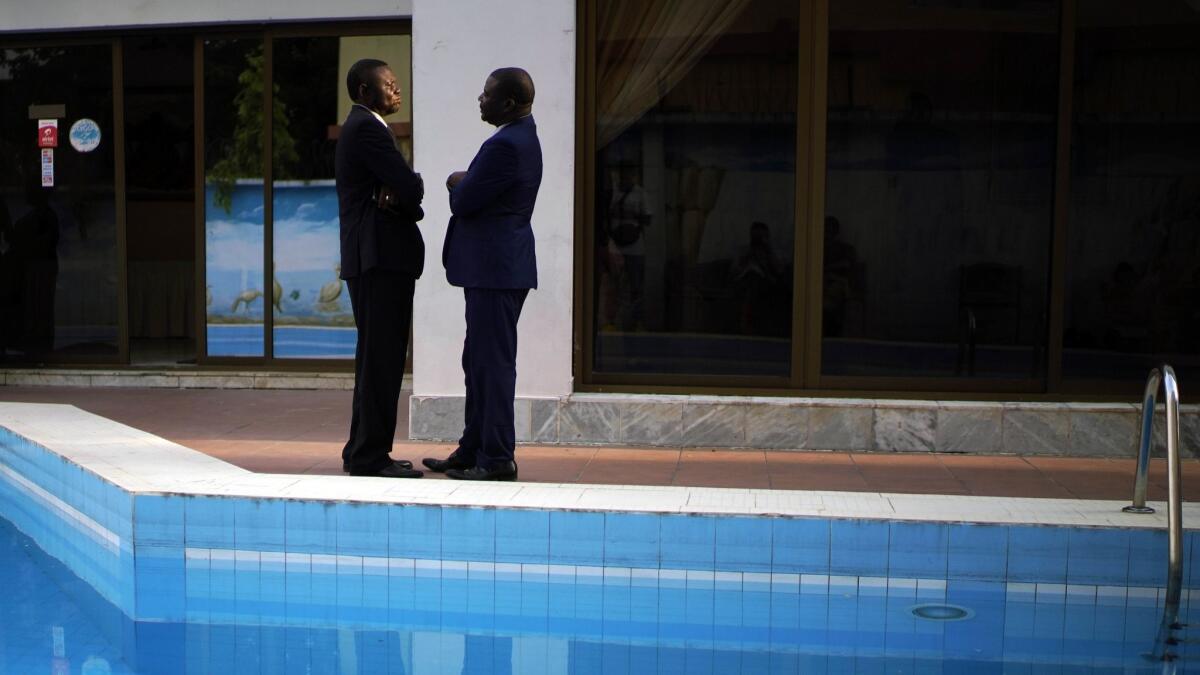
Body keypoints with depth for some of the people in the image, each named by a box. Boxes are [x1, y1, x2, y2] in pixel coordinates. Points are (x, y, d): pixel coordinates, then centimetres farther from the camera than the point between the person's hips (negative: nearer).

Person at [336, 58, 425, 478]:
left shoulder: (359, 128, 23)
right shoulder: (367, 128, -10)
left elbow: (410, 198, 16)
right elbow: (412, 189, -18)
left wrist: (397, 199, -5)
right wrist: (403, 197, 3)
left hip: (373, 258, 11)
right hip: (381, 258, -11)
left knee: (376, 357, 14)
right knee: (381, 357, -8)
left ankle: (362, 451, 21)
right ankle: (370, 455, -5)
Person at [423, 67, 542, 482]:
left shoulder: (506, 145, -18)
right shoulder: (522, 138, 16)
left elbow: (464, 202, -18)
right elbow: (480, 194, 16)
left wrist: (458, 184, 3)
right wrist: (464, 184, -5)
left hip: (495, 268, -11)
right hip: (495, 266, 11)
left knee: (492, 362, -5)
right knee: (479, 361, 16)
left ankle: (497, 458, 1)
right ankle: (472, 450, 24)